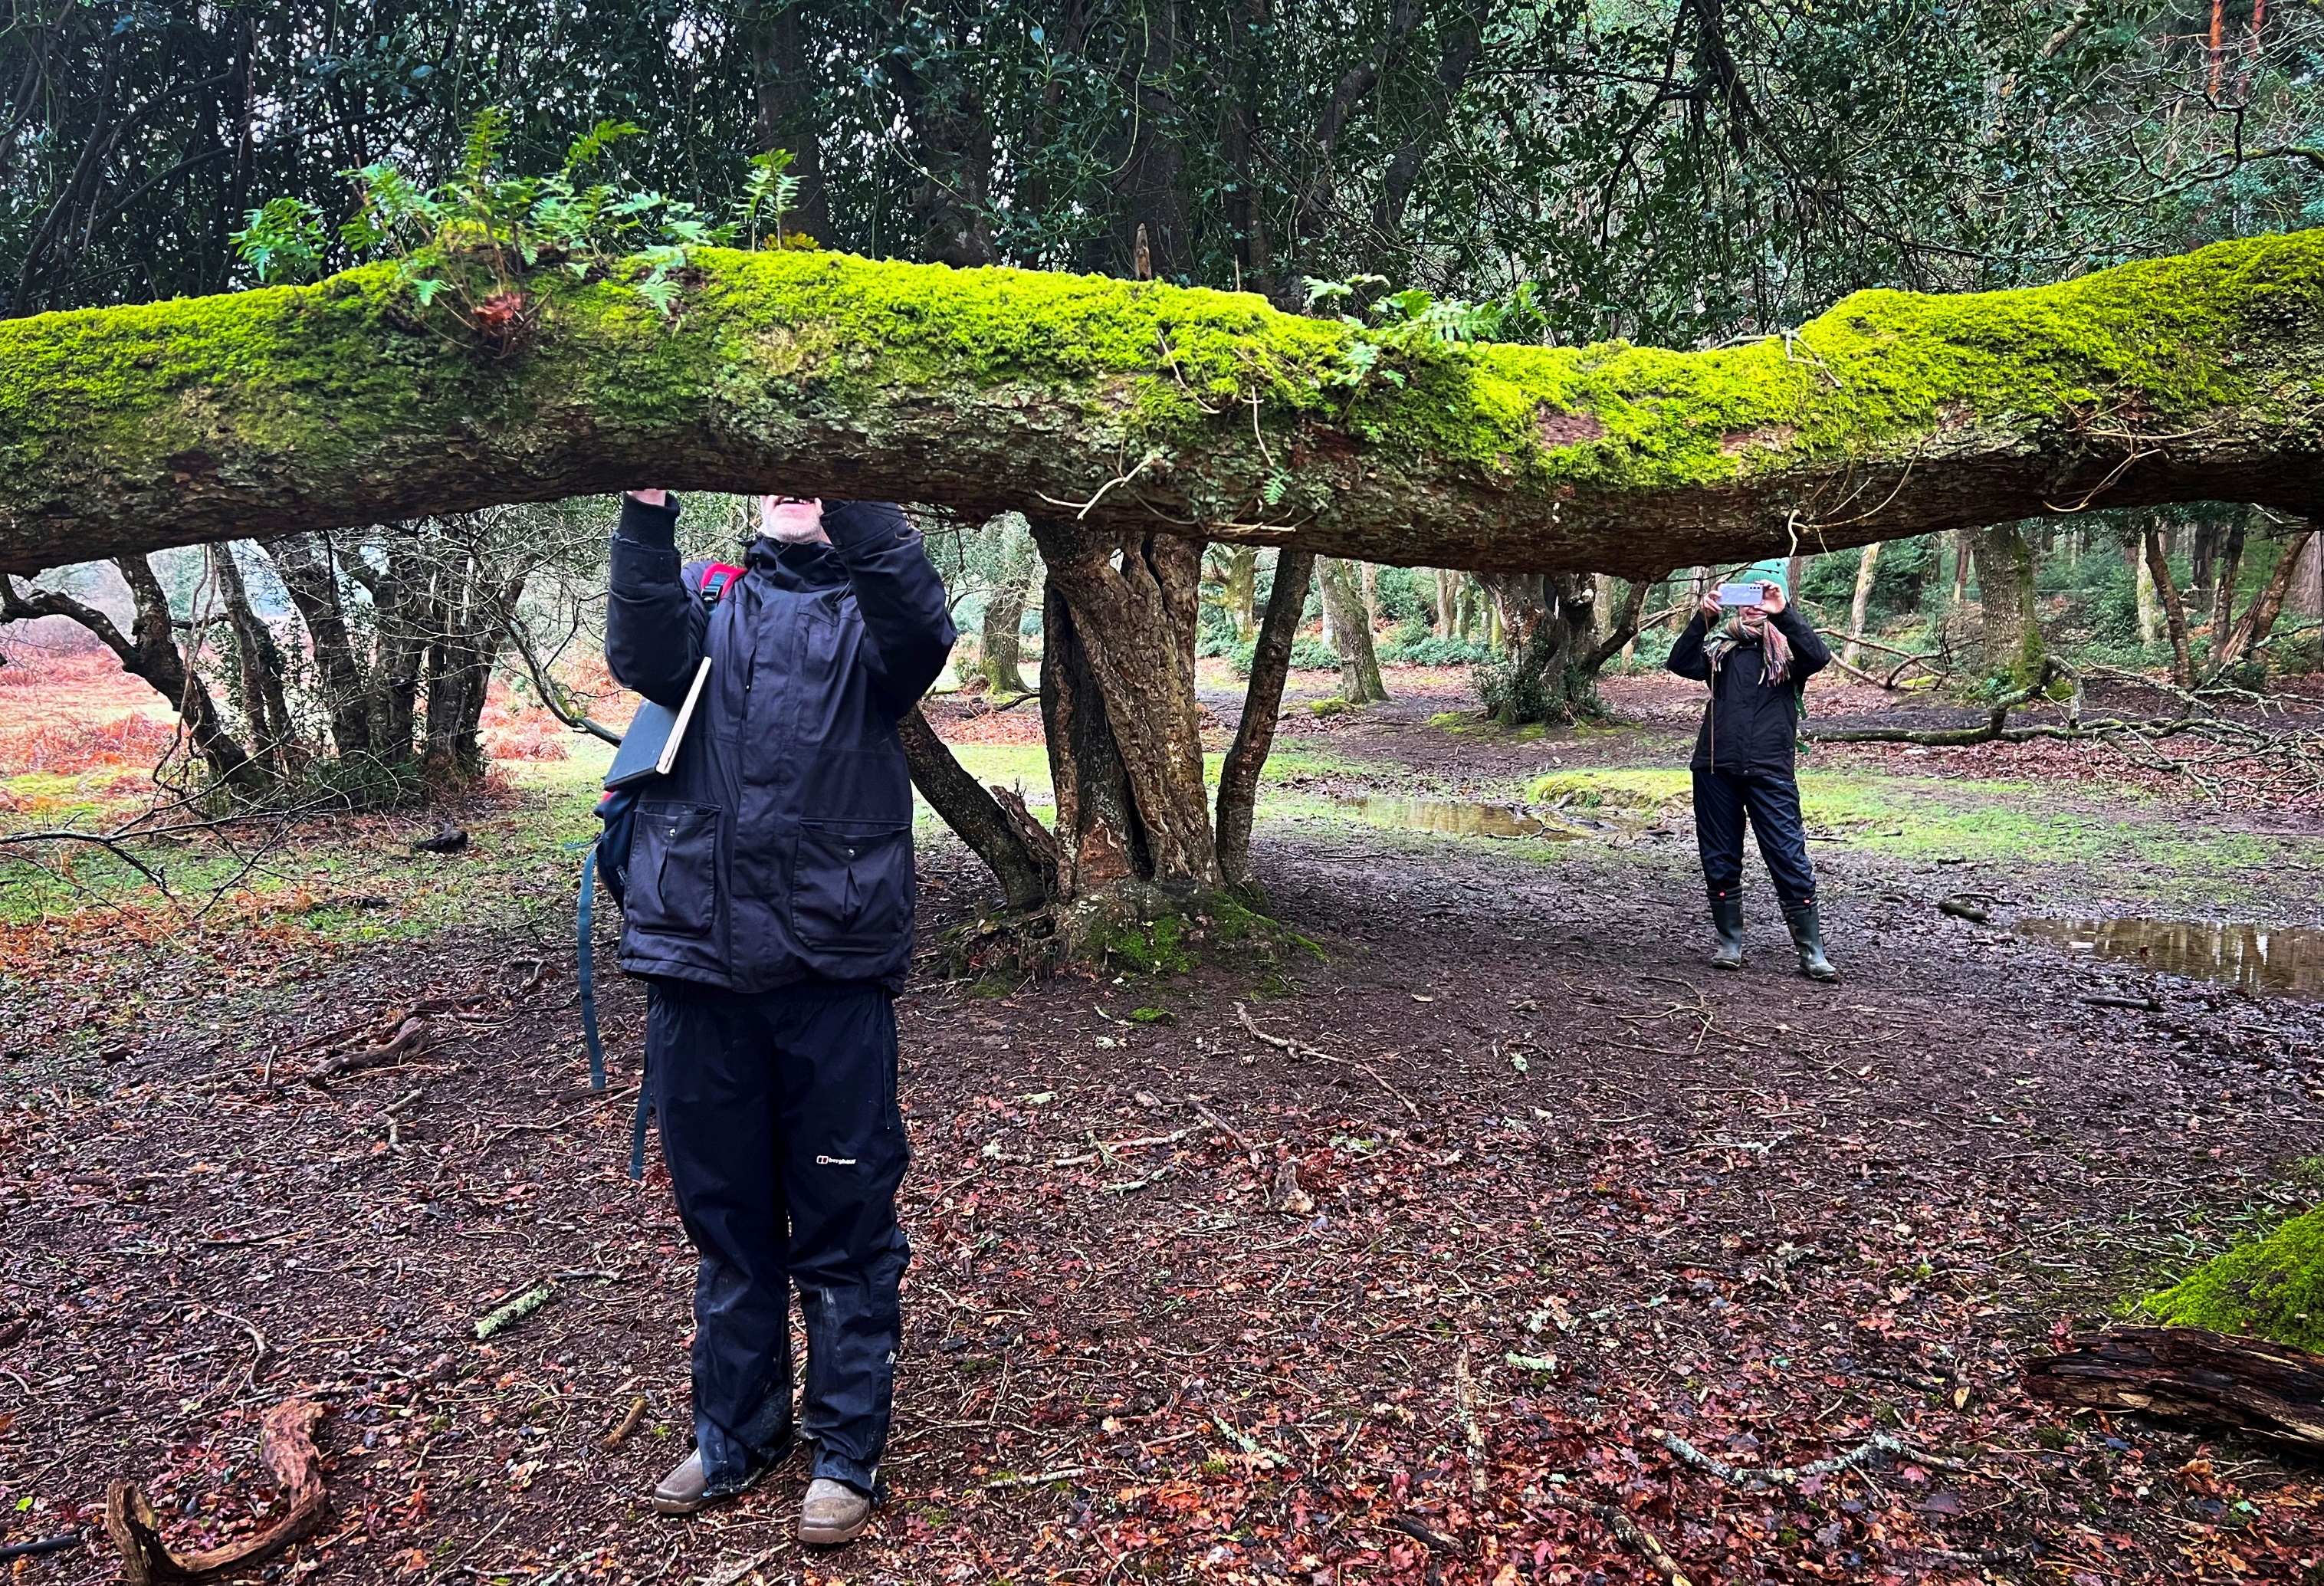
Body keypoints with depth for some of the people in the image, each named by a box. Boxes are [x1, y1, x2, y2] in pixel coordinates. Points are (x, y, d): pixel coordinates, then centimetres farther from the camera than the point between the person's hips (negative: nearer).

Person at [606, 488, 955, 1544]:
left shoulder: (868, 603, 7)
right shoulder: (705, 595, 14)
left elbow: (921, 630, -17)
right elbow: (645, 656, -8)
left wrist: (849, 500, -28)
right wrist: (646, 515, -22)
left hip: (832, 964, -2)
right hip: (697, 957, 3)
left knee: (844, 1223, 5)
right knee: (724, 1216, 15)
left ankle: (846, 1449, 21)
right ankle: (735, 1433, 31)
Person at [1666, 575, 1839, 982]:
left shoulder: (1787, 649, 7)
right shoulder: (1720, 647, 12)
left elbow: (1819, 657, -15)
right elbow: (1680, 664, -4)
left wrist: (1783, 613, -21)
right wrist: (1702, 619, -15)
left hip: (1770, 773, -2)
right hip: (1716, 770, 2)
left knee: (1791, 861, -3)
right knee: (1720, 862, 9)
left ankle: (1811, 953, 4)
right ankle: (1729, 944, 21)